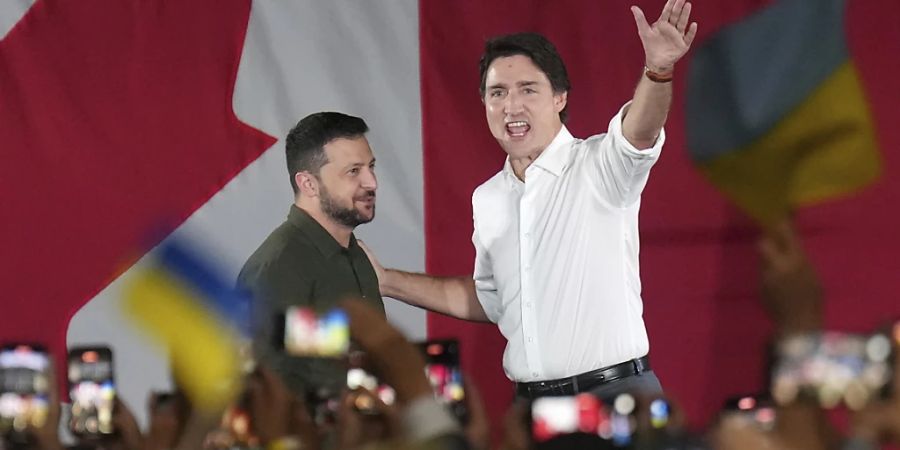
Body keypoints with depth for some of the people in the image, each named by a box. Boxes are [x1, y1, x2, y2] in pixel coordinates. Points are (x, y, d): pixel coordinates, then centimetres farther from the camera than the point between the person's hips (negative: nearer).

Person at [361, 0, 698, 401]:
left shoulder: (597, 167, -7)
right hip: (530, 399, 6)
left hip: (616, 394, -6)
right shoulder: (487, 199, 13)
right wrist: (388, 282, 24)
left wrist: (658, 70, -49)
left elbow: (637, 133, -29)